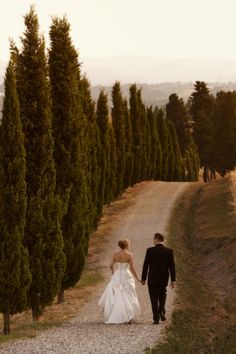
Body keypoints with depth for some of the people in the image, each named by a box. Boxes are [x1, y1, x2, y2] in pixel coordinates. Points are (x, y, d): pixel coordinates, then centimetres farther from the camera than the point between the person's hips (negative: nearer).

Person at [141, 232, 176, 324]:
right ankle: (161, 313, 10)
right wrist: (173, 280, 1)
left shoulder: (150, 250, -10)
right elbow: (172, 266, -5)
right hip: (164, 279, 2)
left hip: (152, 279, -2)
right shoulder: (169, 251, -5)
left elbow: (145, 265, -7)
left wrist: (143, 279, 3)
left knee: (154, 299, 5)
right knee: (162, 295, 25)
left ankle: (156, 318, 0)